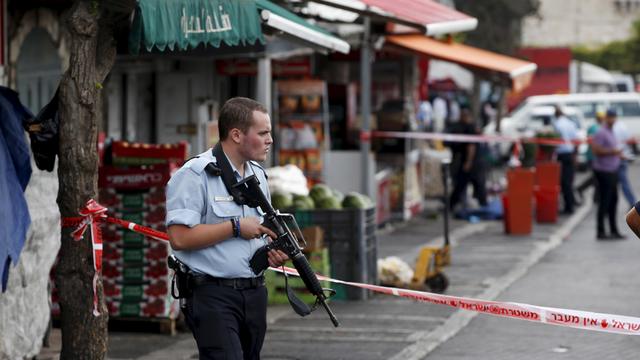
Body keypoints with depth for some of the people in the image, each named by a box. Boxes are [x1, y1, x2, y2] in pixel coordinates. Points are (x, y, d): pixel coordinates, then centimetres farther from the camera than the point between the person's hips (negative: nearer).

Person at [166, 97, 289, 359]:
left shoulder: (258, 175, 16)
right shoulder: (194, 175, -11)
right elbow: (179, 237, -20)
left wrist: (274, 252, 5)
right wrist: (236, 227, -16)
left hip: (255, 294, 8)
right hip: (213, 295, -8)